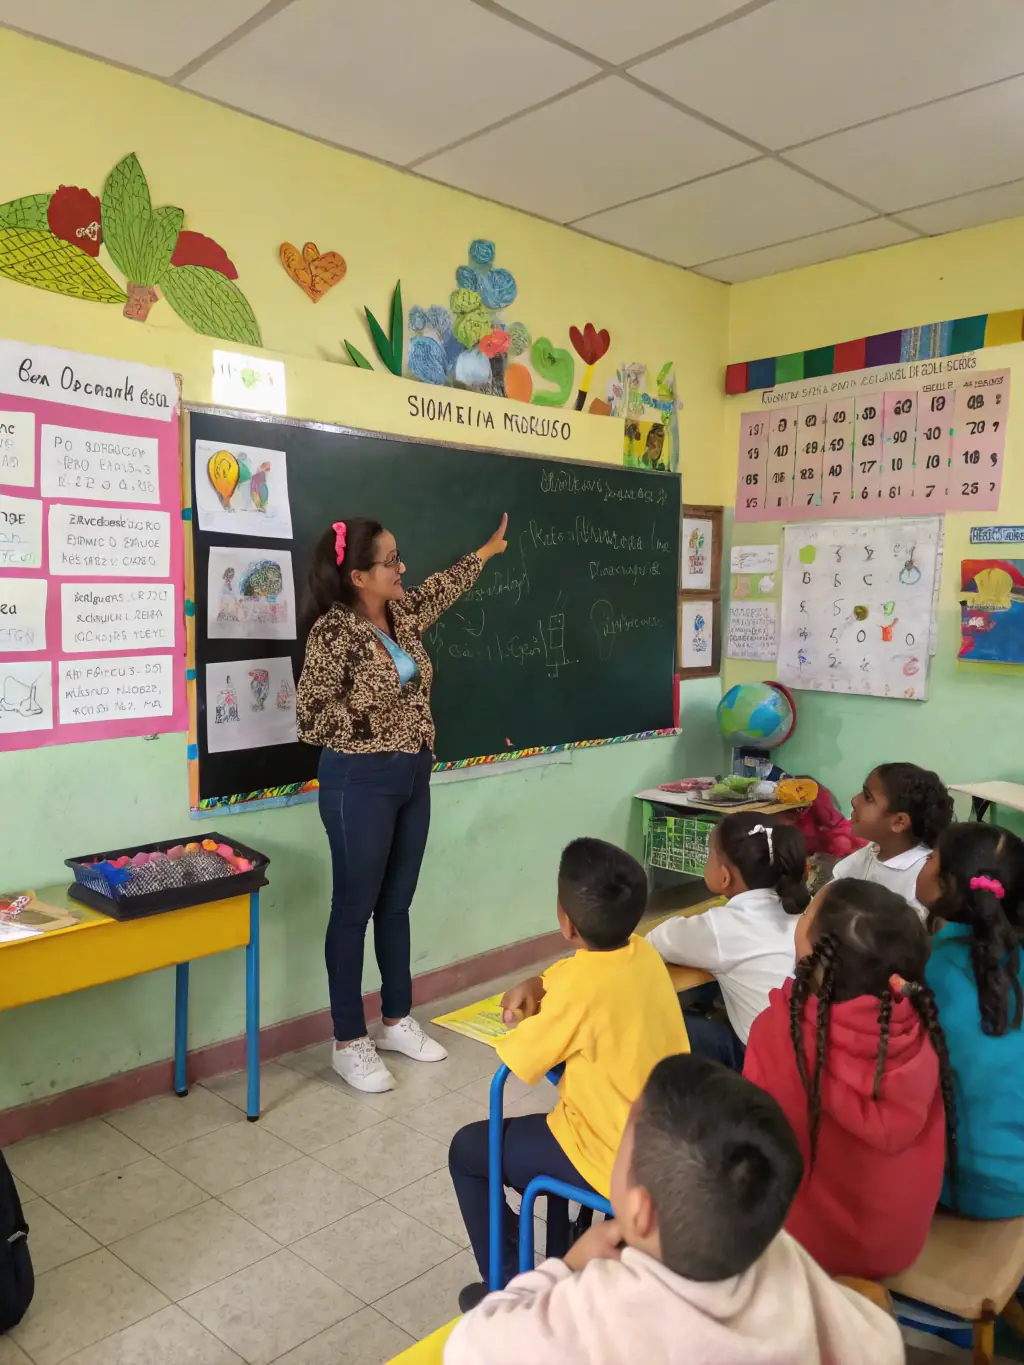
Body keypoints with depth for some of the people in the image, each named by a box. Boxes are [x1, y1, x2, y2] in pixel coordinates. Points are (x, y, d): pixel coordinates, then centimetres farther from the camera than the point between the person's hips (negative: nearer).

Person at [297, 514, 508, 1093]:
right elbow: (311, 719, -16)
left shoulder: (403, 614, 5)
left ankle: (397, 1021, 32)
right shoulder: (334, 631, -17)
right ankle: (350, 1043, 18)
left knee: (397, 903, 17)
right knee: (355, 908, 4)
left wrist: (487, 550, 40)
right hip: (361, 782, -7)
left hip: (413, 776, 8)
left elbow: (443, 587, 27)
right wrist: (373, 704, -13)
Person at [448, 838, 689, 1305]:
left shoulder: (582, 985, -27)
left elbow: (516, 1059, -14)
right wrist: (535, 986, -3)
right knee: (553, 1121, 34)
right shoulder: (643, 953, -5)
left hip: (621, 1162, -7)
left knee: (467, 1150, 10)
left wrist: (530, 1020, 3)